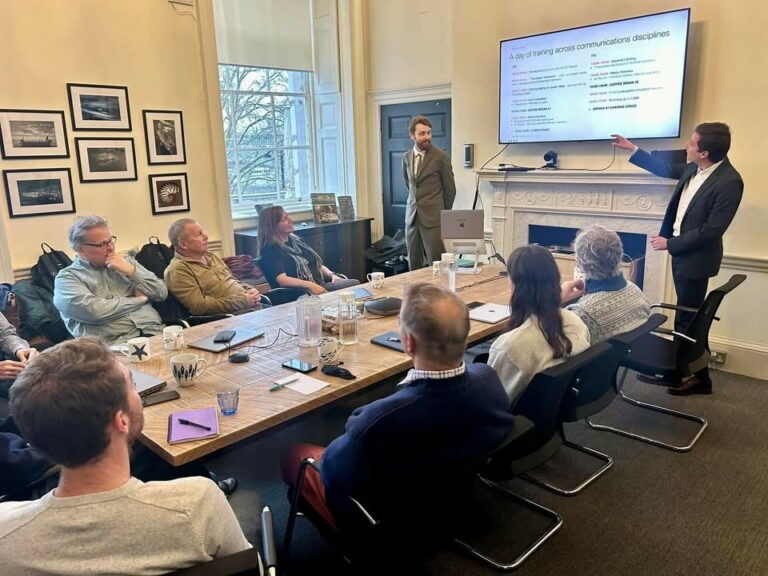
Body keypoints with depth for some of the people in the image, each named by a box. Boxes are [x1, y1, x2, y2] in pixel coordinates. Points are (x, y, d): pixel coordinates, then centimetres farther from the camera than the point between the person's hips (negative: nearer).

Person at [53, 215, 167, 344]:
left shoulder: (125, 261, 17)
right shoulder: (67, 277, 4)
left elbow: (162, 293, 11)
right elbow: (94, 311, -13)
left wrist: (131, 270, -2)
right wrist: (139, 299, -1)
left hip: (155, 333, 4)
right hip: (117, 344, -4)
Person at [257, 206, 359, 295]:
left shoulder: (297, 240, 22)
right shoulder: (269, 251, -2)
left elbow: (319, 265, 25)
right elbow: (282, 280, -17)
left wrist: (332, 275, 5)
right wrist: (310, 285, -28)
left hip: (322, 285, 7)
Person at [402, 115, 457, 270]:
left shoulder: (441, 157, -6)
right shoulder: (406, 157, 8)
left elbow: (450, 189, 2)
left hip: (433, 218, -5)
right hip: (412, 217, 5)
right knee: (414, 265, 9)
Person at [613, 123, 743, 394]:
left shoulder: (729, 182, -24)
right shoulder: (694, 168, 0)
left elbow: (712, 230, -25)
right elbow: (667, 170, 20)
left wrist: (670, 243, -18)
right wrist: (632, 149, 19)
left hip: (696, 257, -8)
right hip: (680, 250, 8)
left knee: (687, 320, 1)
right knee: (688, 317, 19)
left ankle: (699, 377, 17)